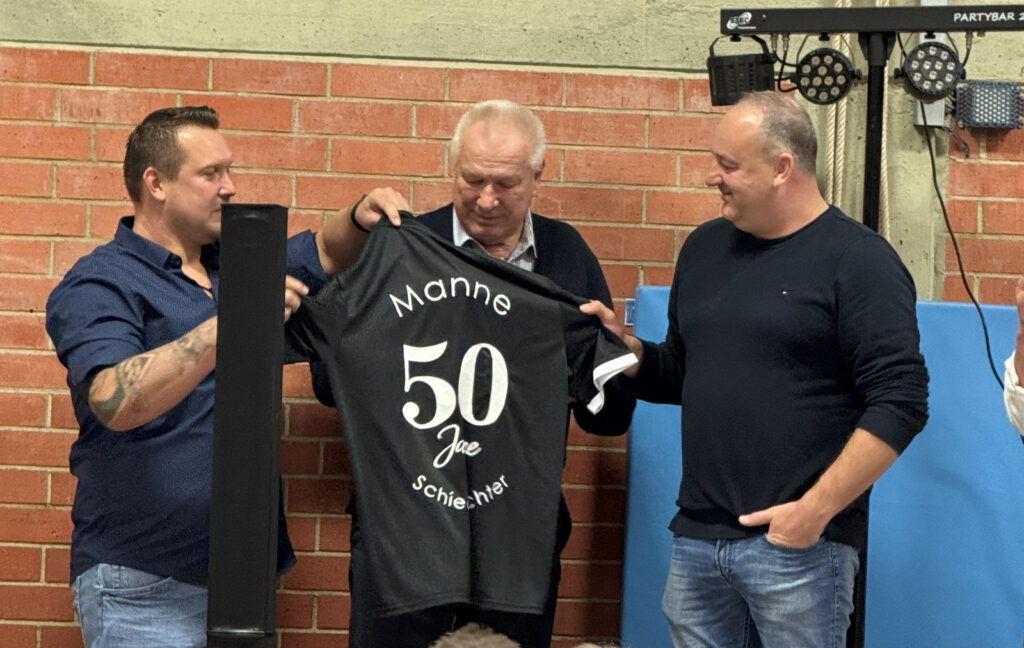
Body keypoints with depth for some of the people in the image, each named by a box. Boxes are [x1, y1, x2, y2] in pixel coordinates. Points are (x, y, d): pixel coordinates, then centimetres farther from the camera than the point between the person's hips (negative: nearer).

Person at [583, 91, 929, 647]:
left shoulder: (859, 260, -7)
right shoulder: (705, 247, 14)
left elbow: (900, 403, -13)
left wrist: (816, 509, -17)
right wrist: (622, 345, 4)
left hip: (798, 543, -6)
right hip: (697, 536, 6)